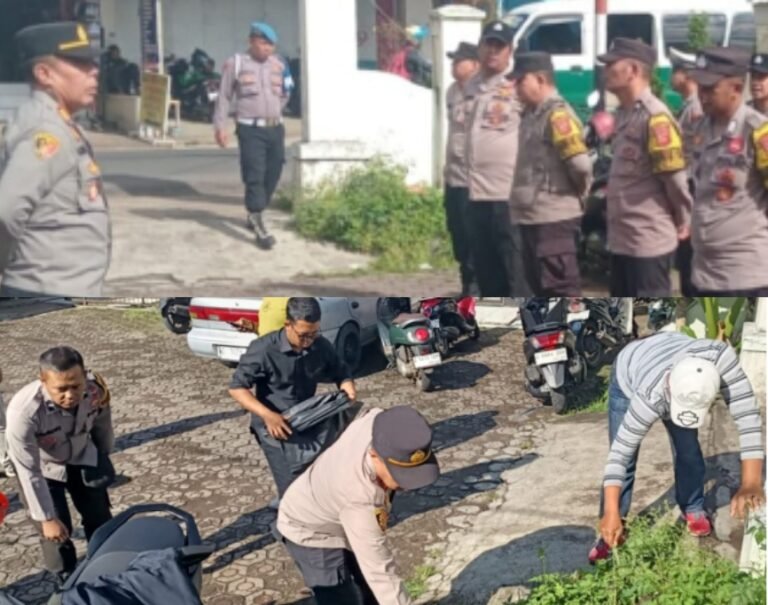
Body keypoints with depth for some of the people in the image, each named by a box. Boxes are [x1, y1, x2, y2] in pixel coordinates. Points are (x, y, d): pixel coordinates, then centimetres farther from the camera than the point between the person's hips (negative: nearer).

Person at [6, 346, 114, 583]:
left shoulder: (96, 388, -31)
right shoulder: (24, 411, -42)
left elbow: (102, 424, -6)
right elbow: (29, 472, -30)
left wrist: (104, 461, 11)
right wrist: (46, 518, -22)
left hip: (83, 459, 4)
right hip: (43, 469, -3)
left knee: (101, 521, 14)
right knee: (56, 533, -3)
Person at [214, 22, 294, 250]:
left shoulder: (279, 64, 11)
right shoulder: (235, 63, -1)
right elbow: (224, 96, 1)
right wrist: (220, 126, -4)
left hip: (276, 127, 5)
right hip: (251, 129, -5)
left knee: (272, 175, 9)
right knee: (255, 176, -10)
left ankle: (255, 215, 27)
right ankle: (259, 226, -10)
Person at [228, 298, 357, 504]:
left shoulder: (321, 346, -3)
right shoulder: (264, 349, -15)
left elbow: (340, 373, 12)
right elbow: (237, 388, -13)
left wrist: (348, 388, -12)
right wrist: (267, 415, -26)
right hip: (274, 424, -5)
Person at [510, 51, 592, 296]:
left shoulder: (557, 115, -16)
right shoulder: (532, 114, 14)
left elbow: (580, 164, -23)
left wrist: (576, 196, -7)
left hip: (554, 219, -10)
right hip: (532, 218, 10)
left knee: (561, 290, -5)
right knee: (541, 286, 18)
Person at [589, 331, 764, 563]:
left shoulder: (721, 357, -45)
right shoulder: (651, 396, -47)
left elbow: (747, 413, -42)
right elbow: (620, 452, -41)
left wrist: (751, 483, -46)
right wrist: (611, 514, -43)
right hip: (628, 380, -3)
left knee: (688, 450, 4)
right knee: (626, 459, -8)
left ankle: (693, 510, 29)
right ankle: (610, 532, 6)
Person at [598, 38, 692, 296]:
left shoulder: (655, 117, -18)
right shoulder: (624, 114, 12)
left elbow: (675, 177, -16)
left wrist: (682, 223, -5)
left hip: (649, 240, -10)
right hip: (622, 238, 10)